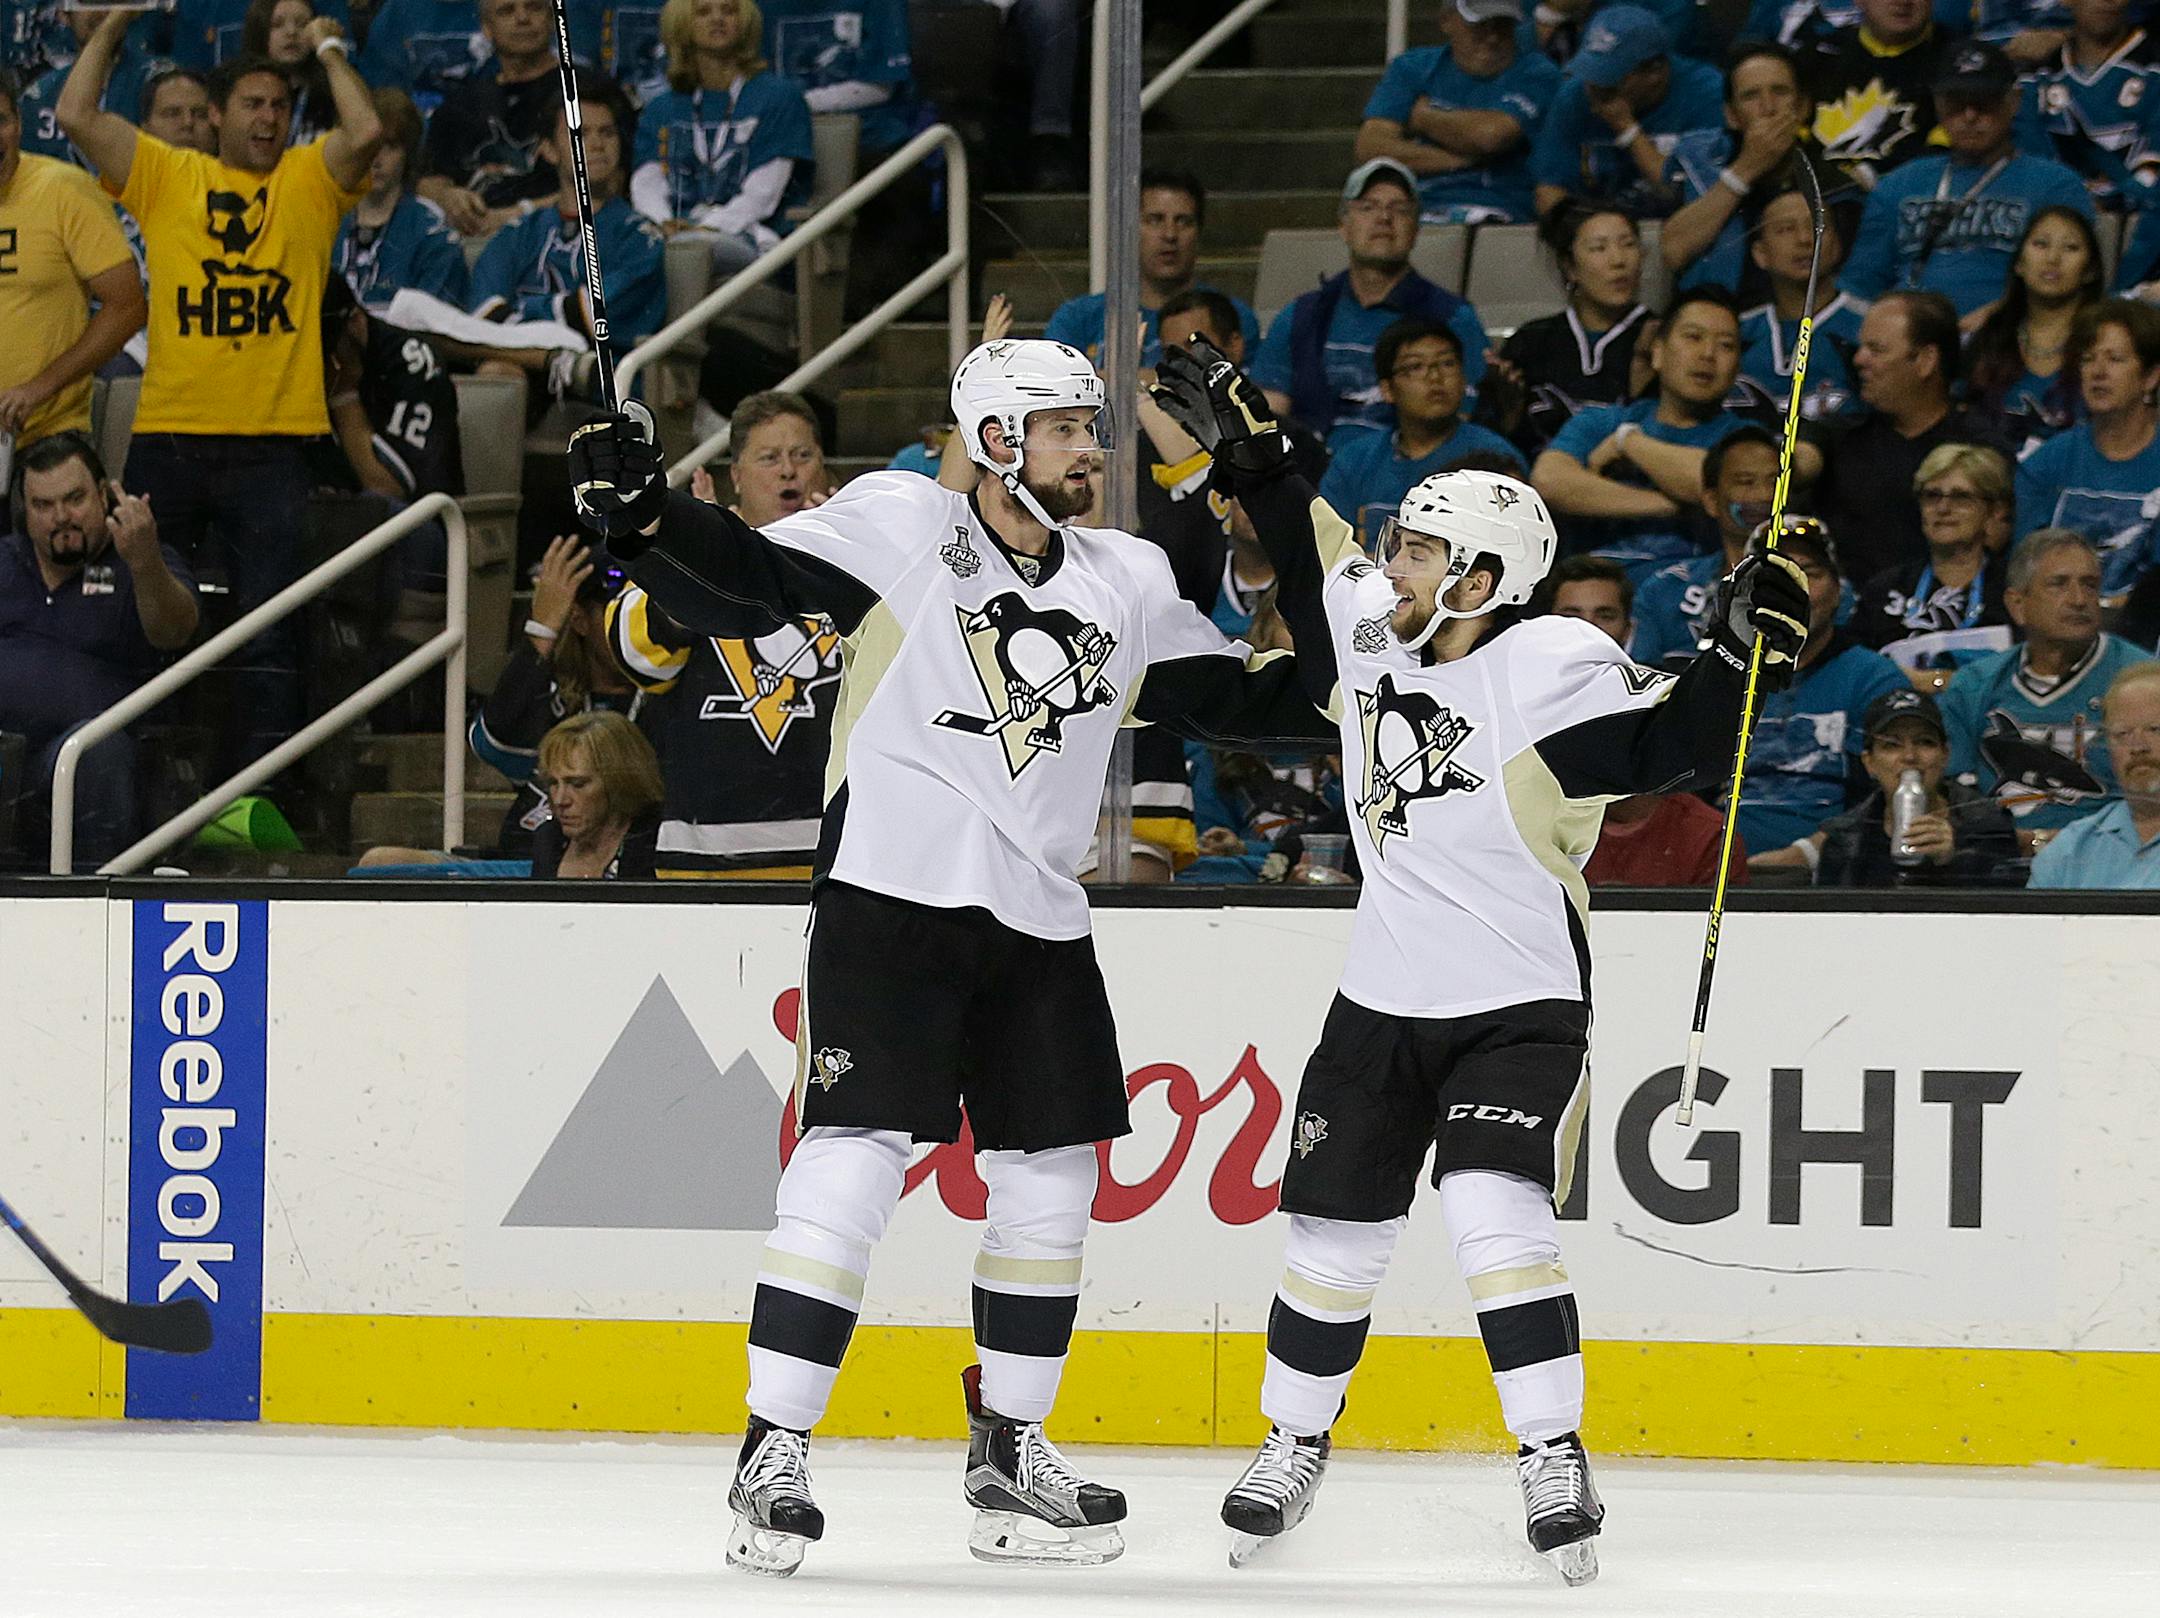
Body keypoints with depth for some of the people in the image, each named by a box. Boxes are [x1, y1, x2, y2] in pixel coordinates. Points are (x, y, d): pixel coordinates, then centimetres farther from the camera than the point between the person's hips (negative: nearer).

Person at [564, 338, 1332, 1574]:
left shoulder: (1128, 584, 13)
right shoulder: (903, 525, -4)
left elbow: (1236, 698, 19)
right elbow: (744, 583, -12)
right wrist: (644, 514, -29)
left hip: (1039, 922, 6)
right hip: (892, 899, -6)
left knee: (1051, 1181, 9)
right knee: (854, 1160, -14)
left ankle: (1011, 1453, 24)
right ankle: (773, 1456, -11)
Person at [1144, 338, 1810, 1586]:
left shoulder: (1553, 672, -16)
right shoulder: (1370, 632, 2)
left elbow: (1673, 744, -22)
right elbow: (1311, 559, 20)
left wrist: (1745, 650, -34)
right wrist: (1250, 451, 17)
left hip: (1521, 1007, -6)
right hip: (1382, 1008, 6)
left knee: (1496, 1216, -23)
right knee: (1336, 1235, 10)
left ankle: (1556, 1464, -18)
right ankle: (1295, 1446, 30)